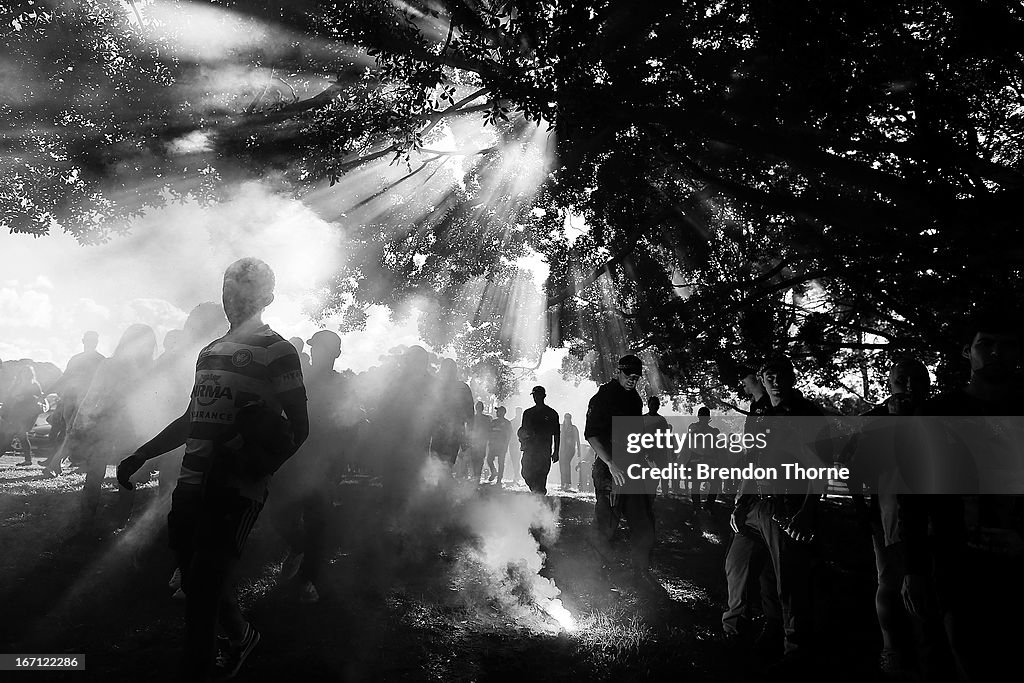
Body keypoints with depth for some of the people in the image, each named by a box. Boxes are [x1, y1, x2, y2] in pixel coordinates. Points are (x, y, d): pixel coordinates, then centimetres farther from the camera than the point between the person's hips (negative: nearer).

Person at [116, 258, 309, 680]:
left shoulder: (277, 351, -3)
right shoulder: (210, 351, 19)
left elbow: (298, 427, -7)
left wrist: (256, 469, -20)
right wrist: (141, 456, 22)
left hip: (236, 491, -7)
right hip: (192, 485, 7)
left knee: (202, 585, -8)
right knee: (197, 580, 14)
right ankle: (240, 636, 38)